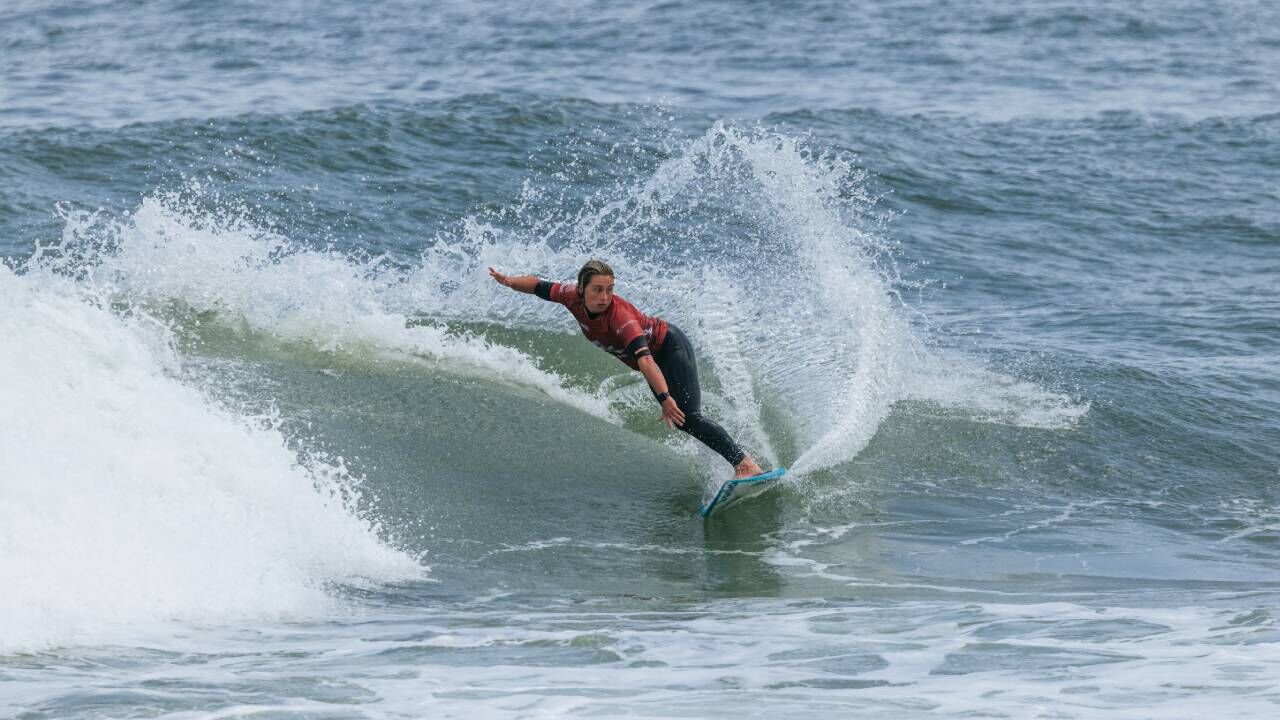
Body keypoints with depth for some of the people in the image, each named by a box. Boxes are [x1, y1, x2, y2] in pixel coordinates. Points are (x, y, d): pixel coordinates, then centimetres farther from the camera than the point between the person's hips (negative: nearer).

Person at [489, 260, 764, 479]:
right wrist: (510, 281, -11)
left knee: (688, 417, -19)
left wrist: (665, 398, -62)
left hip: (670, 347, -8)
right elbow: (539, 286, 2)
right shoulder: (573, 298, -19)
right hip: (653, 358, 8)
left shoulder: (620, 316, -40)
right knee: (676, 418, 8)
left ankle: (746, 464, -21)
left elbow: (645, 360, -52)